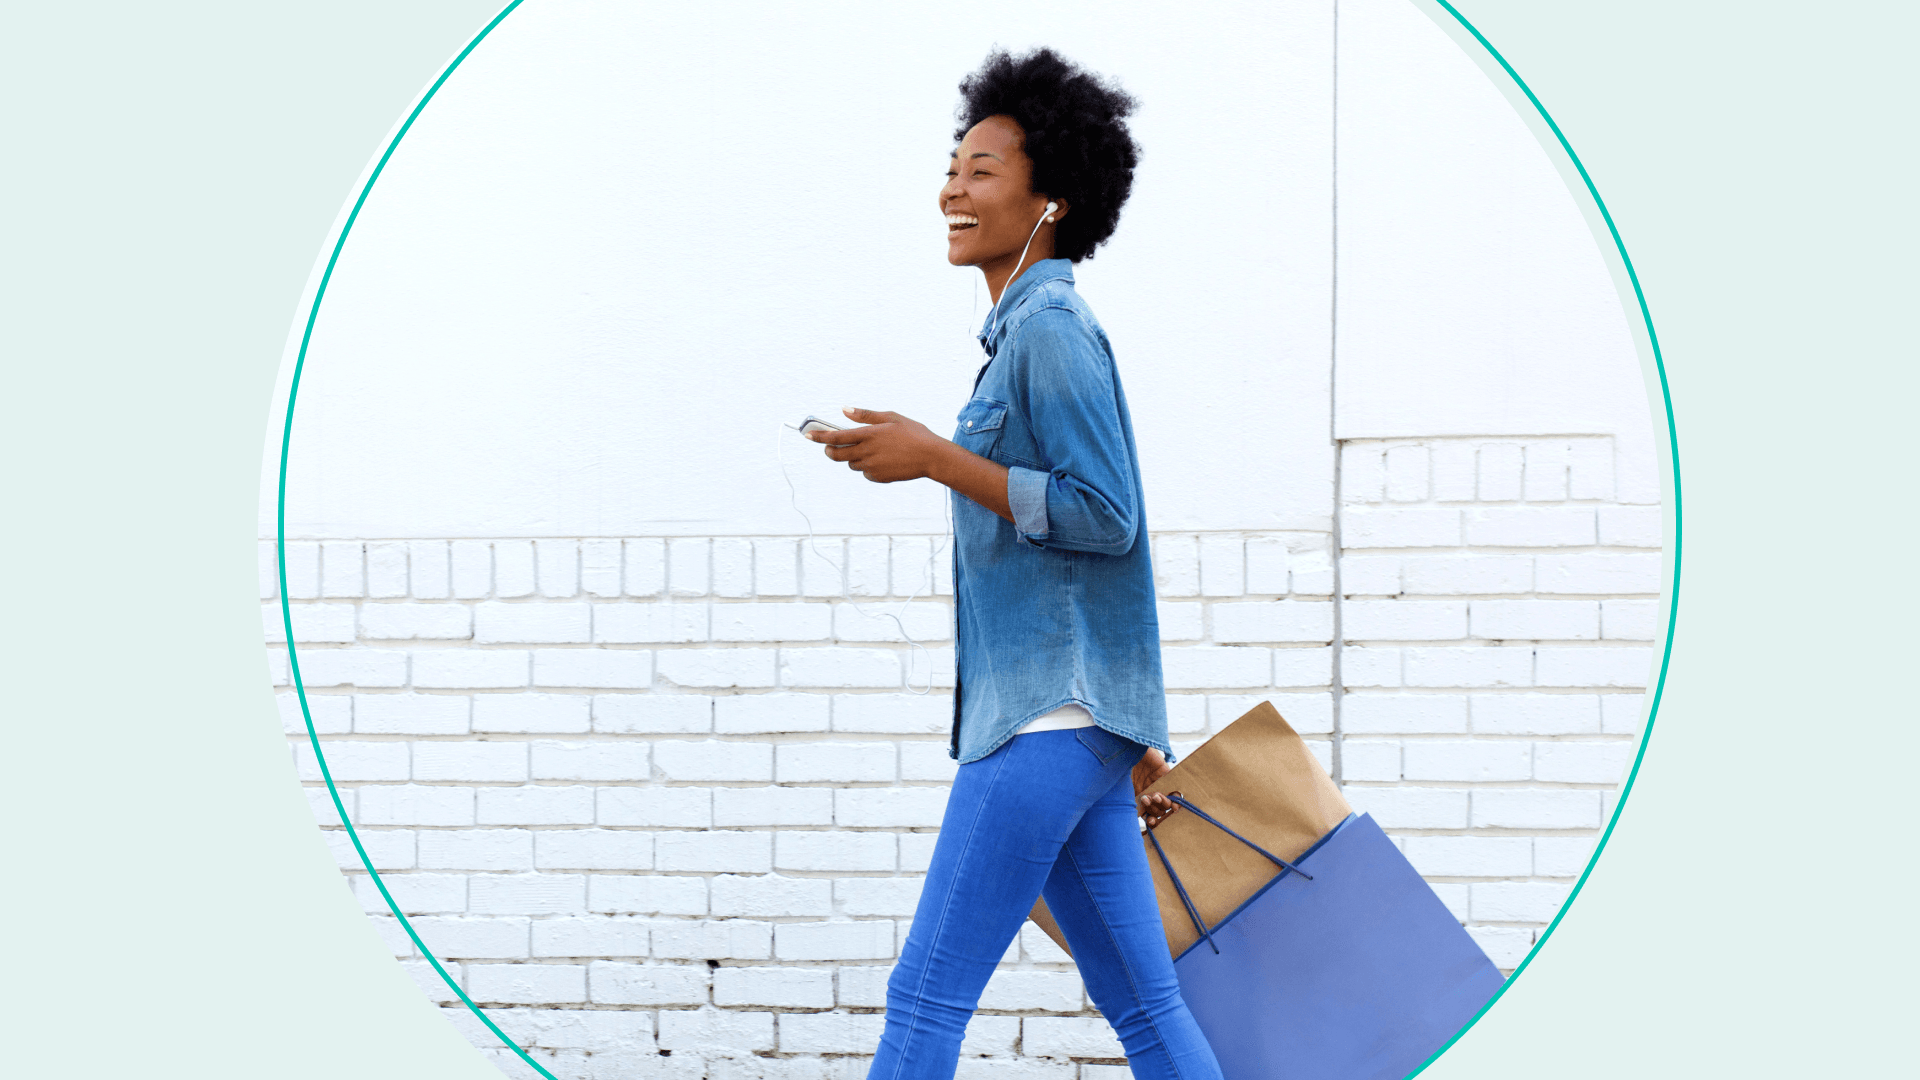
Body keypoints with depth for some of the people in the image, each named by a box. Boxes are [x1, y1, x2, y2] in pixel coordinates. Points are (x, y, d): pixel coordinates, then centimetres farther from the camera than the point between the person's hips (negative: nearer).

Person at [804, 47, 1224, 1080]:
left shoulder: (1051, 327, -10)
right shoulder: (1029, 334, 20)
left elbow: (1105, 518, -17)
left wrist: (936, 459, -18)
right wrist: (1136, 736, 24)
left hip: (1050, 713, -10)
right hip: (1055, 715, 10)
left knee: (926, 994, -9)